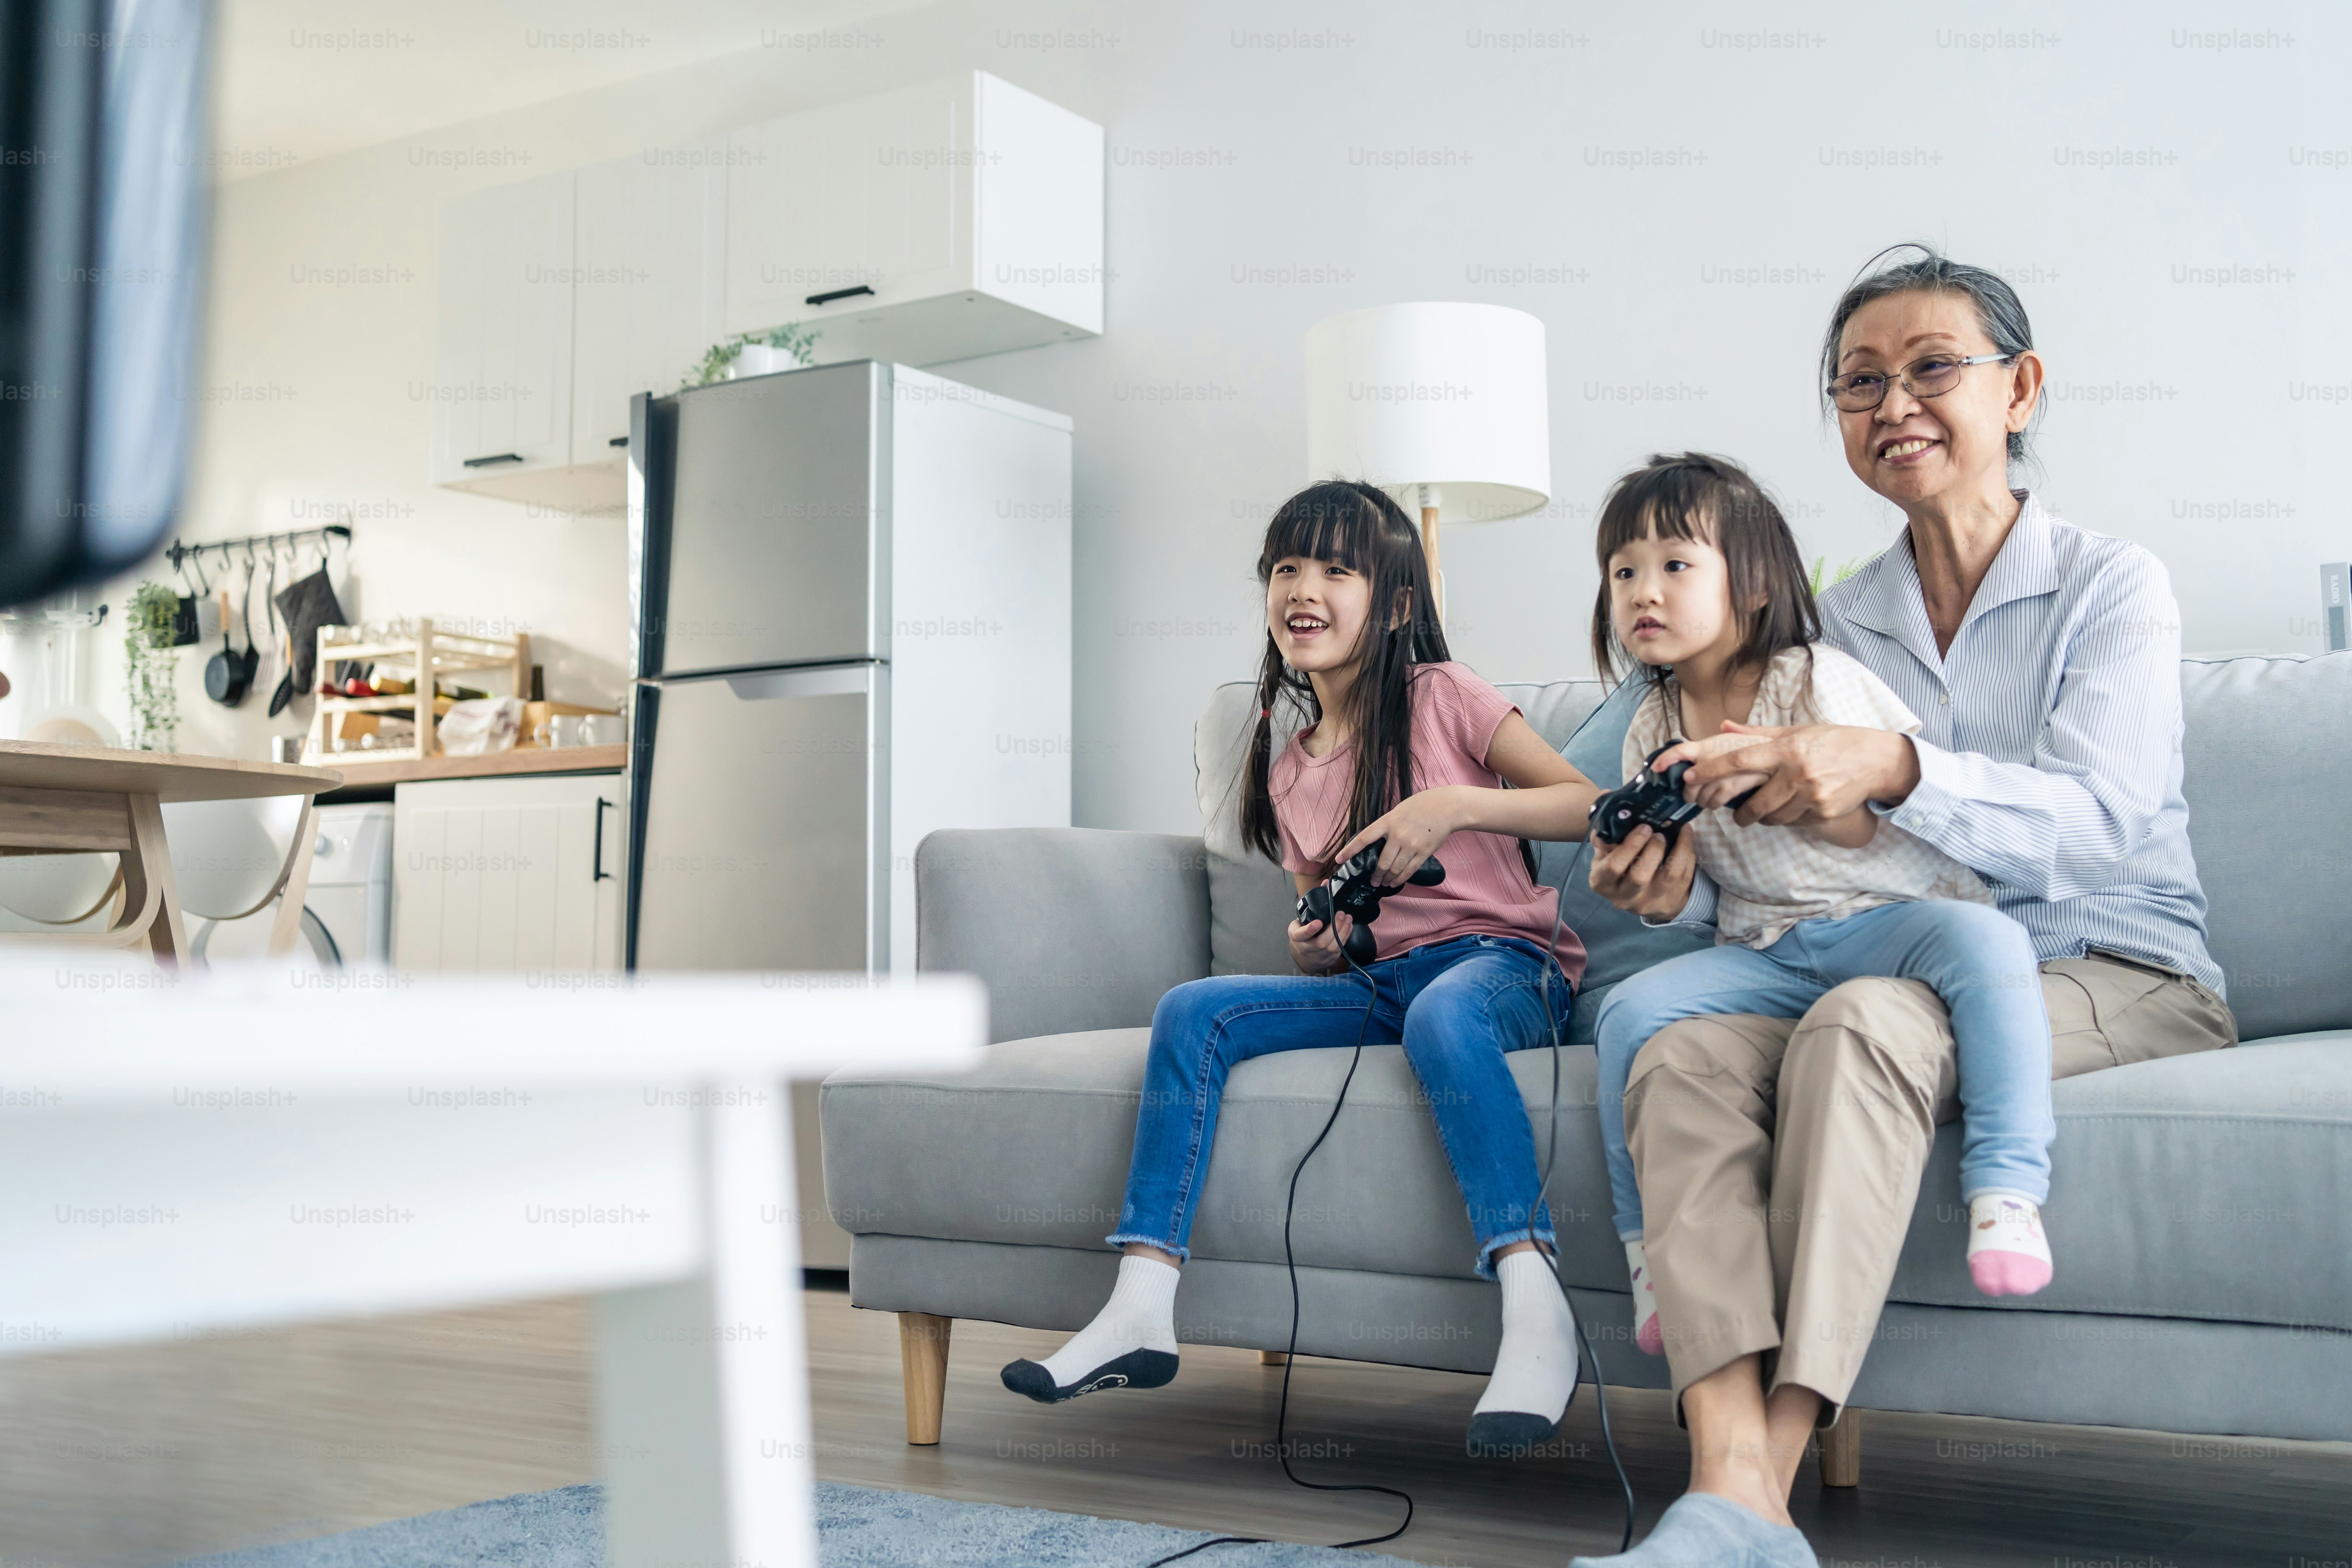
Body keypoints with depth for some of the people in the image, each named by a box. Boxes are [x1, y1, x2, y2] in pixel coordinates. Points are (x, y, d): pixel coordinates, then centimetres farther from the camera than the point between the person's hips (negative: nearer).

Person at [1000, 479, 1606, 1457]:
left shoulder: (1441, 698, 2)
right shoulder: (1288, 769, 17)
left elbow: (1588, 804, -5)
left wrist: (1452, 807, -18)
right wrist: (1311, 946, -4)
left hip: (1500, 960, -5)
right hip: (1374, 982, 5)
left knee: (1439, 1015, -40)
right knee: (1192, 1010, -17)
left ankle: (1536, 1310, -43)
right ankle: (1142, 1311, -22)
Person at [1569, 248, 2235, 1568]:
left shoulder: (2112, 586, 1)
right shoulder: (1840, 625, 15)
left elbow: (2098, 818, -17)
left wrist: (1896, 771, -35)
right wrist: (1689, 884, -13)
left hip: (2116, 975, -4)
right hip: (1914, 970, 4)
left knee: (1862, 1020, -36)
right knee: (1683, 1049, -28)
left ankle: (1779, 1461, -37)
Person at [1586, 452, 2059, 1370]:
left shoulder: (1815, 681, -5)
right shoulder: (1652, 733, 10)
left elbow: (1858, 826, -14)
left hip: (1887, 919, -4)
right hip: (1764, 952, 4)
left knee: (1986, 941, -36)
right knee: (1630, 1011, -20)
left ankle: (2006, 1189, -31)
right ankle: (1648, 1242, -6)